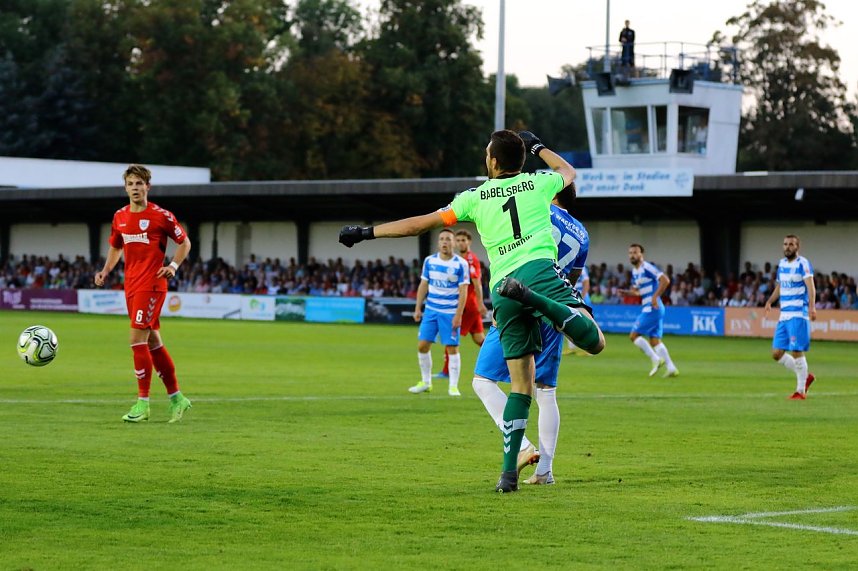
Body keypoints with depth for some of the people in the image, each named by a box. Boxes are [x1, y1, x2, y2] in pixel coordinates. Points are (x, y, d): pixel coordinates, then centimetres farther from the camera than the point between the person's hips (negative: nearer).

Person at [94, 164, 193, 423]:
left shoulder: (160, 215, -7)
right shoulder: (120, 217, 10)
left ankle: (142, 403, -8)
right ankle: (176, 397, 22)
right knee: (152, 342, 11)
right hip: (131, 285, 7)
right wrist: (105, 271, 8)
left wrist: (173, 266, -13)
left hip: (151, 285, -7)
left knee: (138, 339, -14)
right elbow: (115, 247, 24)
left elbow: (184, 242, 2)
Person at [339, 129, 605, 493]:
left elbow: (420, 224, 18)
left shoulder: (475, 197, 16)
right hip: (540, 269, -2)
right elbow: (568, 172, 41)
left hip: (501, 290, 3)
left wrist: (366, 233, 28)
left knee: (520, 385, 9)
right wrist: (537, 147, 55)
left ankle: (509, 472, 3)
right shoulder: (538, 183, 16)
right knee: (595, 342, -15)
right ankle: (533, 298, -37)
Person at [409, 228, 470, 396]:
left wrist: (458, 315, -13)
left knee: (452, 348, -3)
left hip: (451, 312, -4)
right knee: (422, 345, 1)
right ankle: (425, 382, 15)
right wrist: (418, 308, 8)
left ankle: (453, 386, 4)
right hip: (431, 310, 4)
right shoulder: (429, 261, 4)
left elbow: (463, 291, -8)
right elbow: (423, 285, 12)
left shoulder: (461, 264, -7)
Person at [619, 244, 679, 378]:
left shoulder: (647, 268, -13)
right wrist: (626, 292, 5)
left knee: (634, 335, -7)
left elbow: (665, 280, -20)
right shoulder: (634, 271, 16)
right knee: (654, 340, 8)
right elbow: (636, 291, 25)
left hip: (652, 308, -10)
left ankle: (656, 359, -4)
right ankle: (671, 368, 5)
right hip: (648, 308, 10)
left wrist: (655, 296, -22)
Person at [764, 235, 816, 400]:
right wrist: (770, 301, 11)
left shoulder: (802, 264, -7)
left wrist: (812, 306, -33)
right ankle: (805, 376, 20)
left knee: (797, 352, -7)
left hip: (798, 314, -8)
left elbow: (810, 287, -19)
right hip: (784, 315, 8)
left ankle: (801, 390, 3)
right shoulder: (782, 263, 15)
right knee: (777, 353, 5)